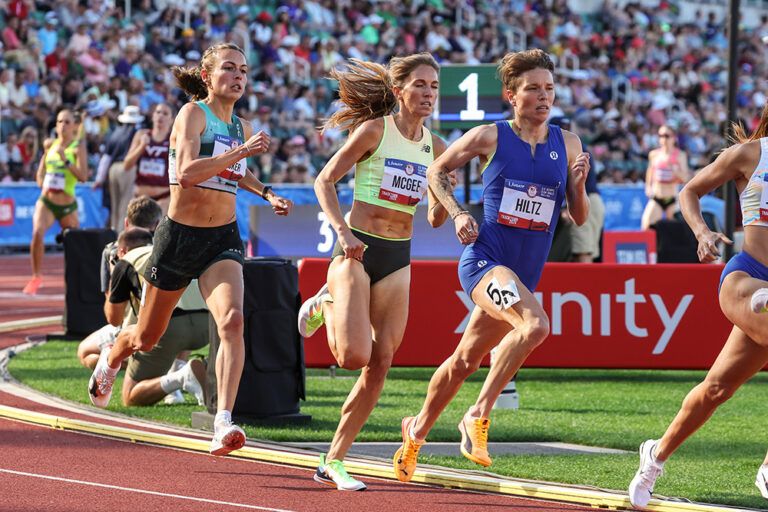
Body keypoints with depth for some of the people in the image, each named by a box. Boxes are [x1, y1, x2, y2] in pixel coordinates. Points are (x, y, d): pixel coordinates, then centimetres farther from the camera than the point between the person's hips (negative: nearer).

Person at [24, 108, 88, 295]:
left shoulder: (78, 147, -7)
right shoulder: (50, 144, 6)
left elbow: (83, 176, -21)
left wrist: (65, 159, -29)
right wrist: (41, 180, 4)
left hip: (68, 205, -2)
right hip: (46, 201, 2)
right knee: (37, 232, -25)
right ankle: (36, 276, -13)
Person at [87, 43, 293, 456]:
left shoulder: (241, 128, 9)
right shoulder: (193, 114, -10)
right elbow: (185, 173, -27)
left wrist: (267, 194, 16)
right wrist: (240, 152, -30)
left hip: (223, 240, 3)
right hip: (180, 236, -3)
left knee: (232, 321, -25)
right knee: (146, 338, 14)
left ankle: (223, 423, -34)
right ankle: (109, 362, 50)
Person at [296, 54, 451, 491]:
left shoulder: (435, 147, 8)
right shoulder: (374, 131, -7)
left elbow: (435, 218, 13)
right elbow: (325, 181, -3)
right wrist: (343, 231, -17)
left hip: (398, 259, 5)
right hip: (357, 249, -5)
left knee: (380, 364, -3)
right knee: (354, 355, -19)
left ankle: (334, 461, 7)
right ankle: (327, 305, 16)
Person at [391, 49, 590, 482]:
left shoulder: (567, 144, 6)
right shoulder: (489, 137, -3)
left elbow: (580, 217, 9)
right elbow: (437, 171, 11)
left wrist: (578, 184, -10)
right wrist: (458, 214, -3)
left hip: (525, 273, 5)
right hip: (485, 258, -5)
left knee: (465, 360, 14)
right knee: (535, 324, -31)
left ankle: (417, 430, 36)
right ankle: (479, 416, -19)